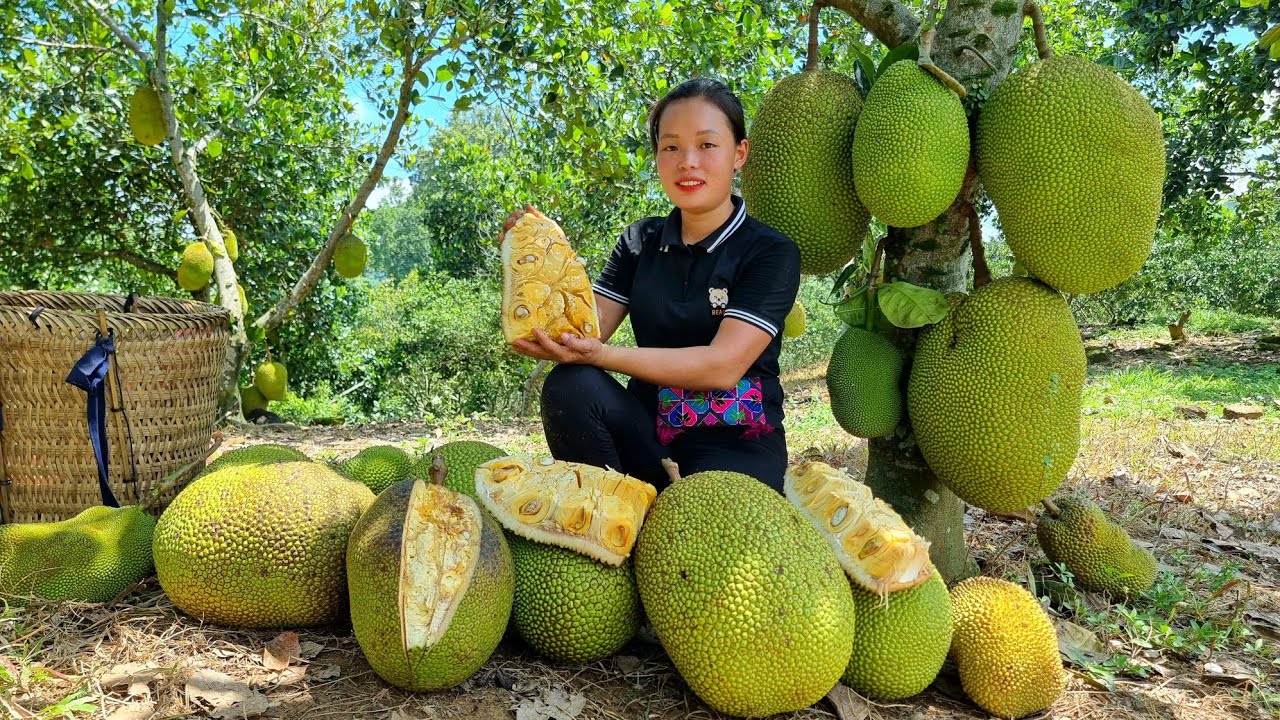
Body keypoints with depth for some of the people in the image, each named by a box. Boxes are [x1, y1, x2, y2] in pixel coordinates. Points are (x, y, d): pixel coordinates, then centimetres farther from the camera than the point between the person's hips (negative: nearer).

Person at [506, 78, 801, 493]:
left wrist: (600, 355, -29)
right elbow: (585, 331, 0)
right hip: (646, 434, 5)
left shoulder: (771, 252, -6)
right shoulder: (640, 242, 8)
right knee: (570, 385, -25)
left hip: (736, 443, -4)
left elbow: (723, 365, -19)